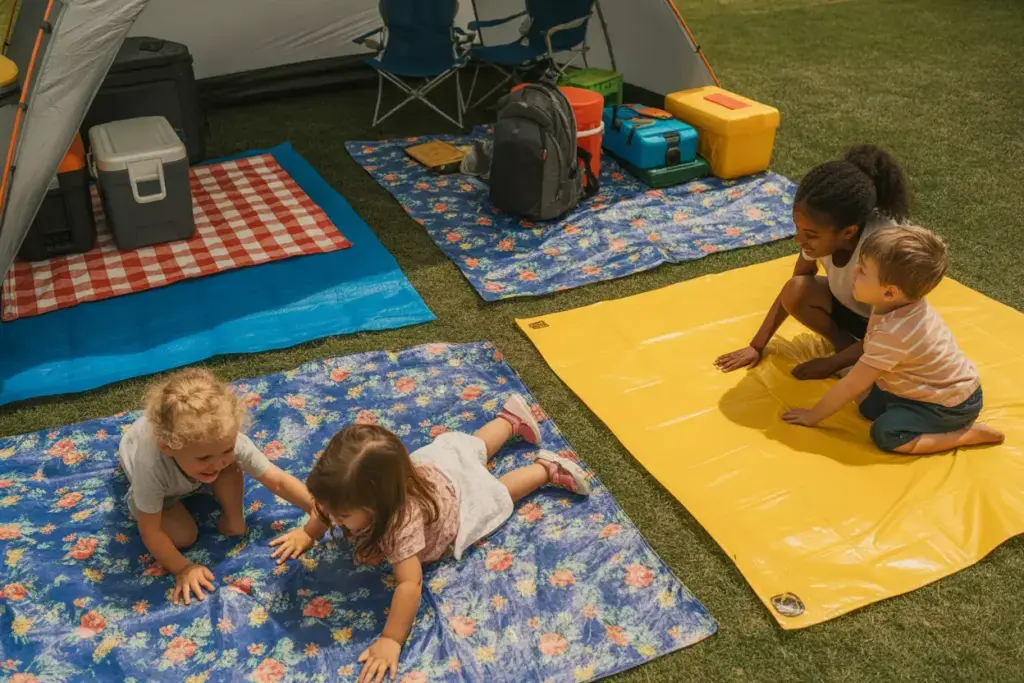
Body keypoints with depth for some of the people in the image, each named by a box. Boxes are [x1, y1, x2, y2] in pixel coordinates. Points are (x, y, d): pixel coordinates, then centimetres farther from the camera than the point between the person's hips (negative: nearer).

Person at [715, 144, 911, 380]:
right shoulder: (824, 230, -23)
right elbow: (798, 280, -8)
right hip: (846, 305, 5)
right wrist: (757, 346, -10)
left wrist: (831, 363, -19)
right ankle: (844, 343, -1)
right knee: (795, 292, -24)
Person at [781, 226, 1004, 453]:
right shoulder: (902, 303, -11)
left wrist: (813, 416, -14)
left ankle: (970, 434, -8)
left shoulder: (893, 333, -33)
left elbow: (851, 386, -24)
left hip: (953, 404, -8)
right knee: (869, 407, 5)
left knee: (885, 434, -21)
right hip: (947, 386, 8)